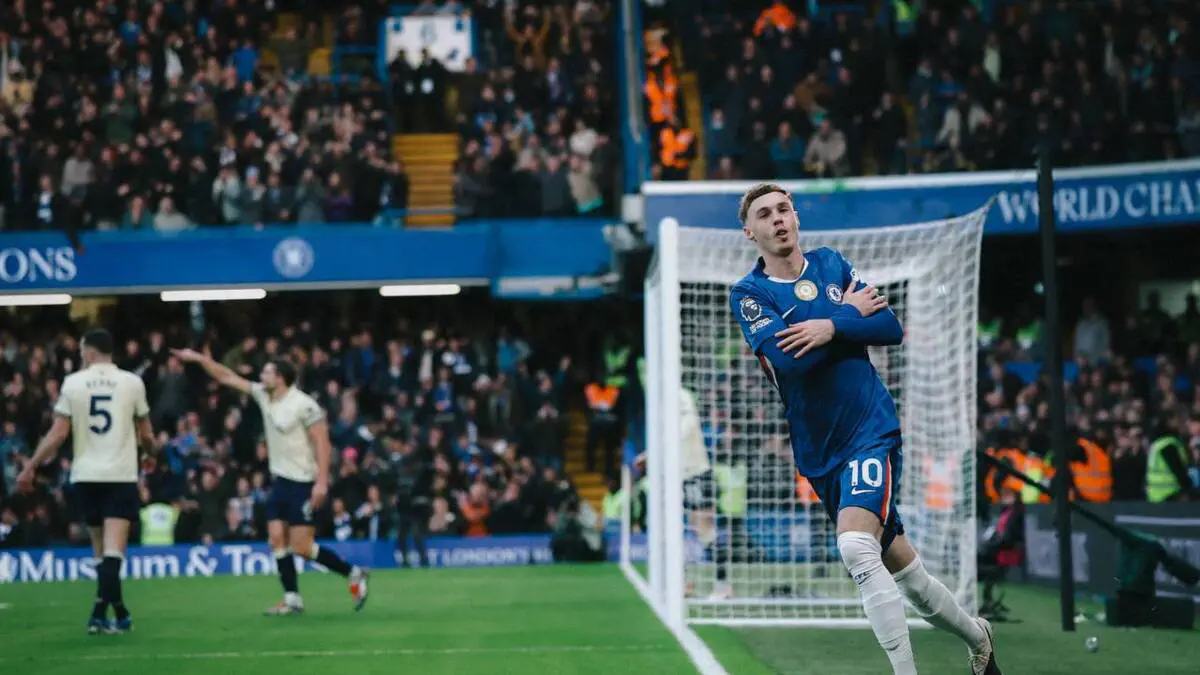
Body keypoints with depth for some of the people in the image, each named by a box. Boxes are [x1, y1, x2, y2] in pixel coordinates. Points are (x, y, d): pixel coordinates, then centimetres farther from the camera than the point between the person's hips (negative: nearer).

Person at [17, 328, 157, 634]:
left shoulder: (73, 382, -1)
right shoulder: (132, 382, 0)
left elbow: (57, 435, -4)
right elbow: (146, 435, 9)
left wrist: (30, 468, 4)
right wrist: (148, 443, 33)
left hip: (86, 475, 2)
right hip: (121, 474, -1)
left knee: (101, 549, 14)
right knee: (113, 550, -8)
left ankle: (118, 613, 20)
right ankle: (100, 614, -23)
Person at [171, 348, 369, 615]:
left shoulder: (304, 405, -17)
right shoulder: (263, 395, 5)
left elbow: (322, 443, -17)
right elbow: (228, 378, 12)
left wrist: (322, 482, -23)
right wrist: (199, 358, 6)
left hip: (304, 483, -8)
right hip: (280, 480, 8)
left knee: (300, 547, -10)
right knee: (277, 538, -1)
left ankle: (353, 574, 6)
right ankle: (292, 599, 4)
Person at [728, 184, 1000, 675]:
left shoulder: (832, 264, 5)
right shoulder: (749, 294, -2)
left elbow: (891, 327, -2)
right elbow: (788, 359, -18)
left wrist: (831, 326, -17)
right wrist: (850, 312, -11)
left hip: (871, 429, -2)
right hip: (819, 451, 2)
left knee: (856, 547, -26)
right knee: (898, 564, 11)